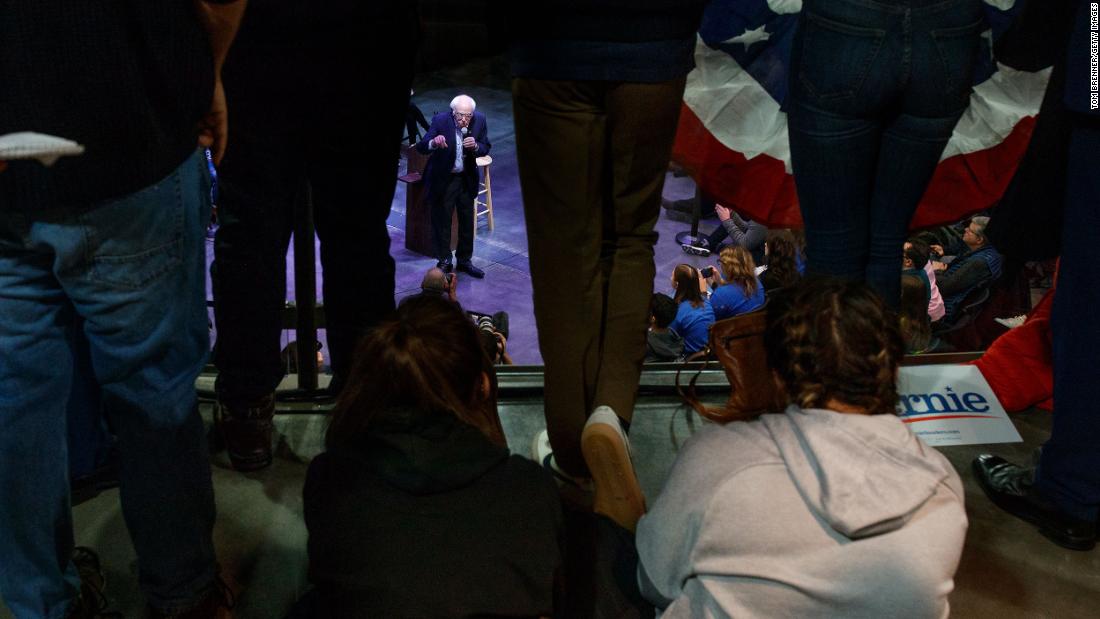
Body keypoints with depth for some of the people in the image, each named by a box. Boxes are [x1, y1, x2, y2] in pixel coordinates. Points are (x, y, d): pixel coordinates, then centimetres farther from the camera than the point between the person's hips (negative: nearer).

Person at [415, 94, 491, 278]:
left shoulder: (479, 120, -13)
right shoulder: (440, 120, -22)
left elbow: (485, 149, -3)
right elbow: (421, 147, -25)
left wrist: (475, 146, -26)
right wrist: (434, 142, -47)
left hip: (467, 179, 3)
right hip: (443, 179, -3)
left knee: (467, 222, 15)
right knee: (442, 222, 7)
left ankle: (464, 260, 32)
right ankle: (444, 262, 23)